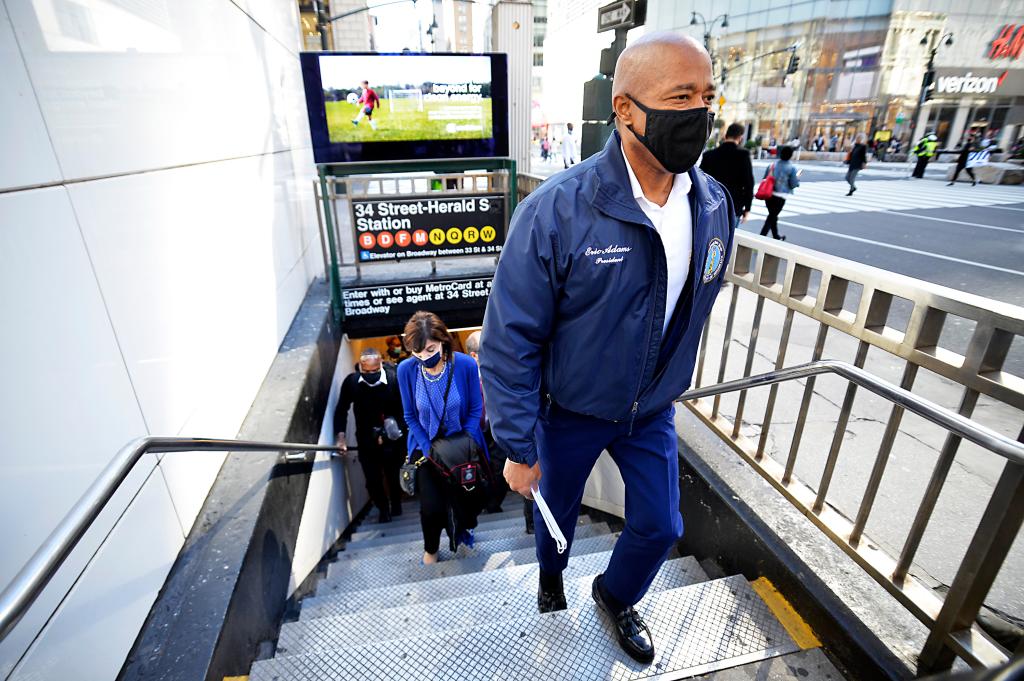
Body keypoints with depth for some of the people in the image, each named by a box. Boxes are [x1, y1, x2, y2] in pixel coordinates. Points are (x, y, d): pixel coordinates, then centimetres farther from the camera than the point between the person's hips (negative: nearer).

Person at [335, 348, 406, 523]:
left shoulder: (394, 379, -19)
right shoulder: (351, 381, -11)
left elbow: (403, 410, -14)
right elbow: (342, 410, -1)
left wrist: (389, 434, -21)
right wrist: (341, 438, -7)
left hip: (391, 436, -2)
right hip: (366, 439, 2)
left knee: (394, 474, 8)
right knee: (372, 479, 2)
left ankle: (396, 505, 37)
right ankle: (383, 510, 28)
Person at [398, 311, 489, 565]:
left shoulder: (466, 365, -21)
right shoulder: (406, 369, -18)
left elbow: (475, 410, -9)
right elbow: (411, 416, -7)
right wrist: (430, 451, -13)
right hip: (426, 446, 0)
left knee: (467, 498, 8)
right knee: (432, 507, -8)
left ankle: (462, 530, 44)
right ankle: (431, 549, 25)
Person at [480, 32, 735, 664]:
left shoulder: (715, 207, -10)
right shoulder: (556, 211, -28)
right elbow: (509, 343, -23)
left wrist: (668, 385, 16)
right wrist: (519, 450, -17)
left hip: (652, 409, 4)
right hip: (570, 411, -3)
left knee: (661, 527, 15)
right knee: (558, 508, 22)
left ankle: (616, 595, 51)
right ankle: (552, 574, 61)